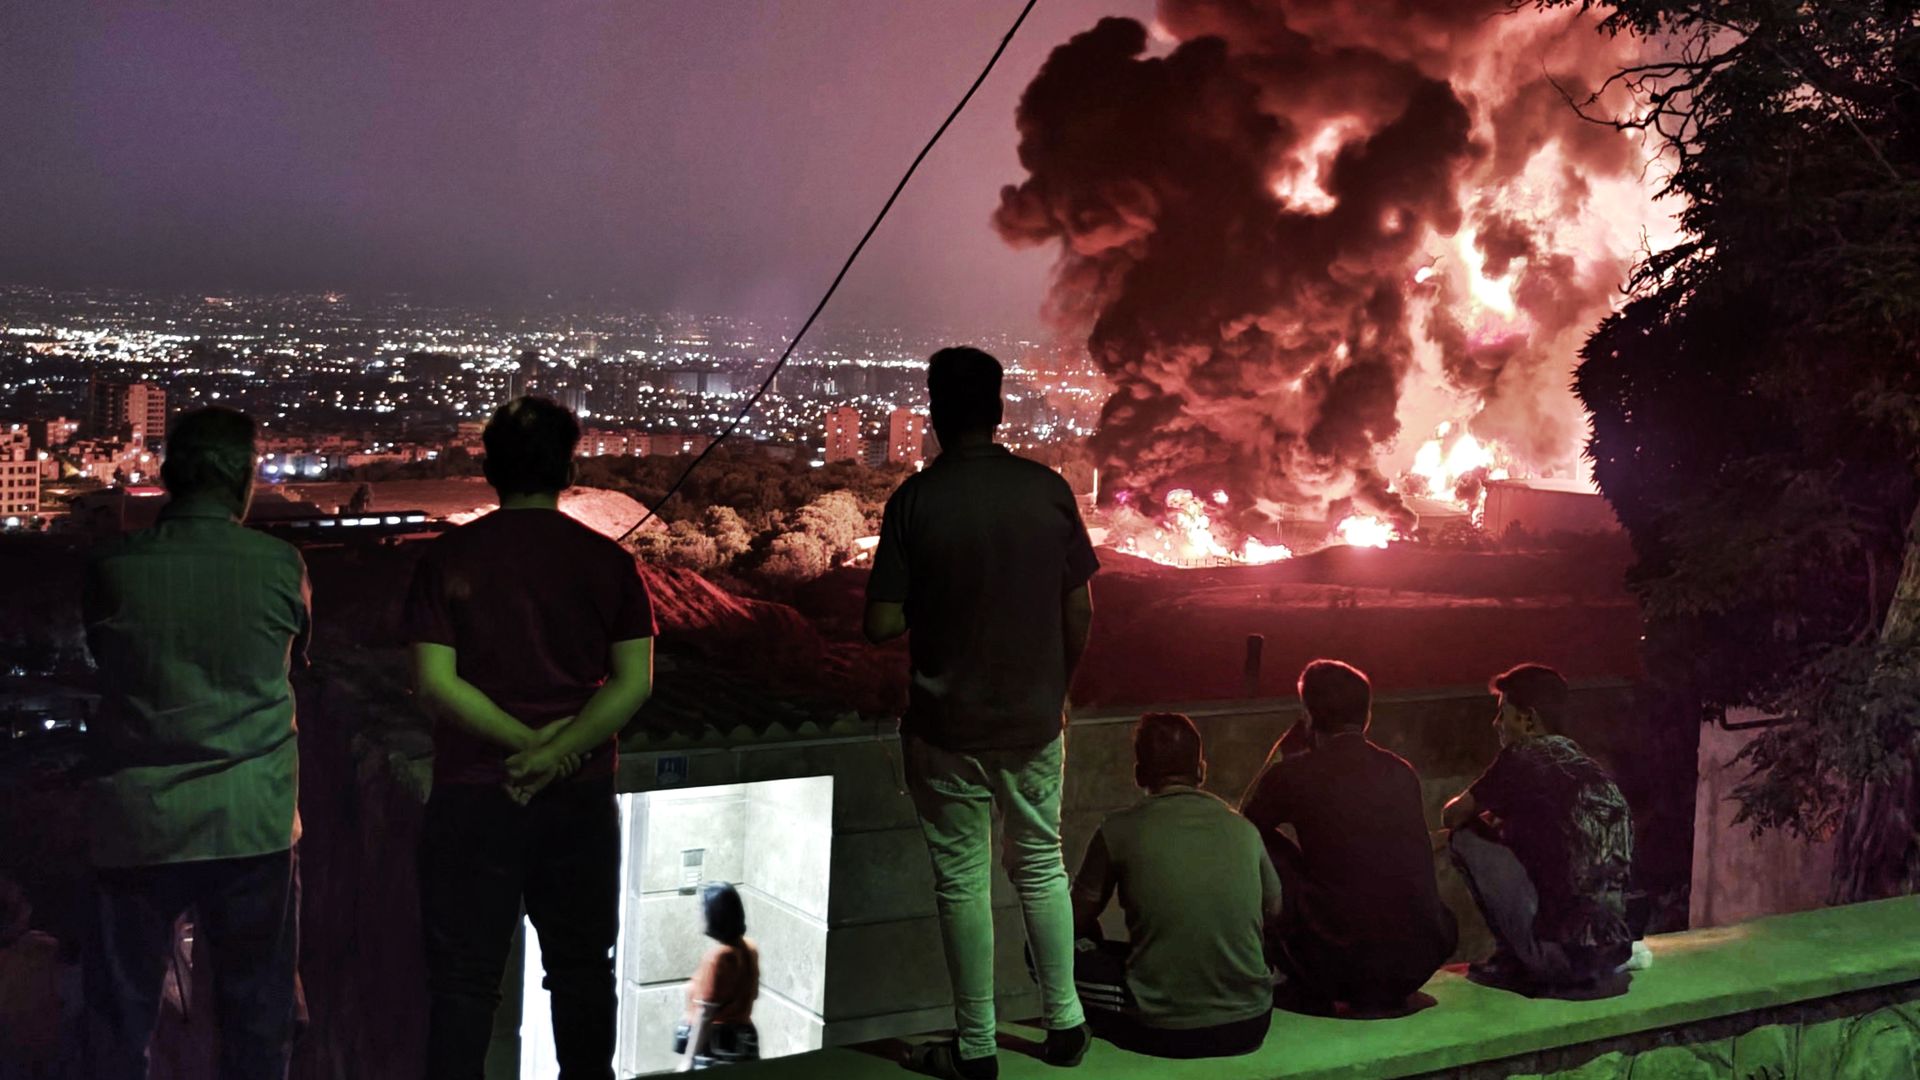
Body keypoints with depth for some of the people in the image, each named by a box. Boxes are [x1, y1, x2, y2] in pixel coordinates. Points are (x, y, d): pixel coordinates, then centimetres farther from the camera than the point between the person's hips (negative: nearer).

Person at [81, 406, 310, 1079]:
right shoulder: (280, 565, -6)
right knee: (256, 1021, 12)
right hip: (252, 823, 0)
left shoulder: (110, 566, -5)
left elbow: (102, 657, 12)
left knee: (119, 1022, 13)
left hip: (136, 822, 1)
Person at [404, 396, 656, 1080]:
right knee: (580, 966, 15)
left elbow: (435, 683, -12)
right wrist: (555, 754, -12)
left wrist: (527, 740, -10)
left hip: (473, 797, -1)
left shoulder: (447, 558, -4)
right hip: (581, 796, 1)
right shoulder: (608, 562, -1)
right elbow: (634, 682, -9)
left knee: (464, 977, 7)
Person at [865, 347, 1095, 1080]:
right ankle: (1064, 1021, 27)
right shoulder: (1048, 490, -6)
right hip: (1034, 720, 3)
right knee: (1041, 867, 19)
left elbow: (882, 625, -15)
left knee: (963, 882, 8)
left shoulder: (915, 501, -14)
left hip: (948, 728, -3)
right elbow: (1079, 613, -1)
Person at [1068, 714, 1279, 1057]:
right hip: (1248, 1028, 4)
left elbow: (1078, 922, 6)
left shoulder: (1120, 830, -5)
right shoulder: (1243, 829, 3)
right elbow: (1273, 911, 20)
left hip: (1163, 1034, -4)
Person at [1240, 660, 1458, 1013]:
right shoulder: (1402, 772, 9)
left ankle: (1311, 990, 19)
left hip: (1341, 956, -5)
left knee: (1265, 848, 13)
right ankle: (1382, 991, 23)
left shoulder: (1295, 773, -4)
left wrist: (1284, 748, 25)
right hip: (1420, 960, 5)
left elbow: (1247, 821, 18)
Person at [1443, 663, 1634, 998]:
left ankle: (1512, 958, 7)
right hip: (1615, 946, 8)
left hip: (1560, 946, -8)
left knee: (1468, 836, 2)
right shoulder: (1586, 764, 17)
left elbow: (1453, 815, 4)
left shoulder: (1522, 758, -5)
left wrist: (1474, 813, 27)